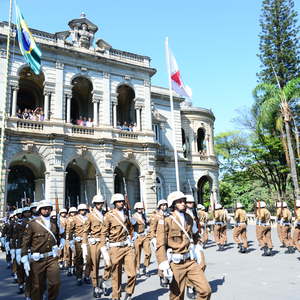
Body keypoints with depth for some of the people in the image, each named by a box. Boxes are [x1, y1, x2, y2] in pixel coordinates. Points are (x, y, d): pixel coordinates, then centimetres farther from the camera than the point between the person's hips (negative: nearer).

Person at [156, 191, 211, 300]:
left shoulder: (189, 218, 8)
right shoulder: (165, 221, -10)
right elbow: (160, 246, -12)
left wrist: (200, 259, 13)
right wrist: (165, 268, -18)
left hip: (192, 262, 4)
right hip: (176, 264, -4)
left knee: (206, 290, -2)